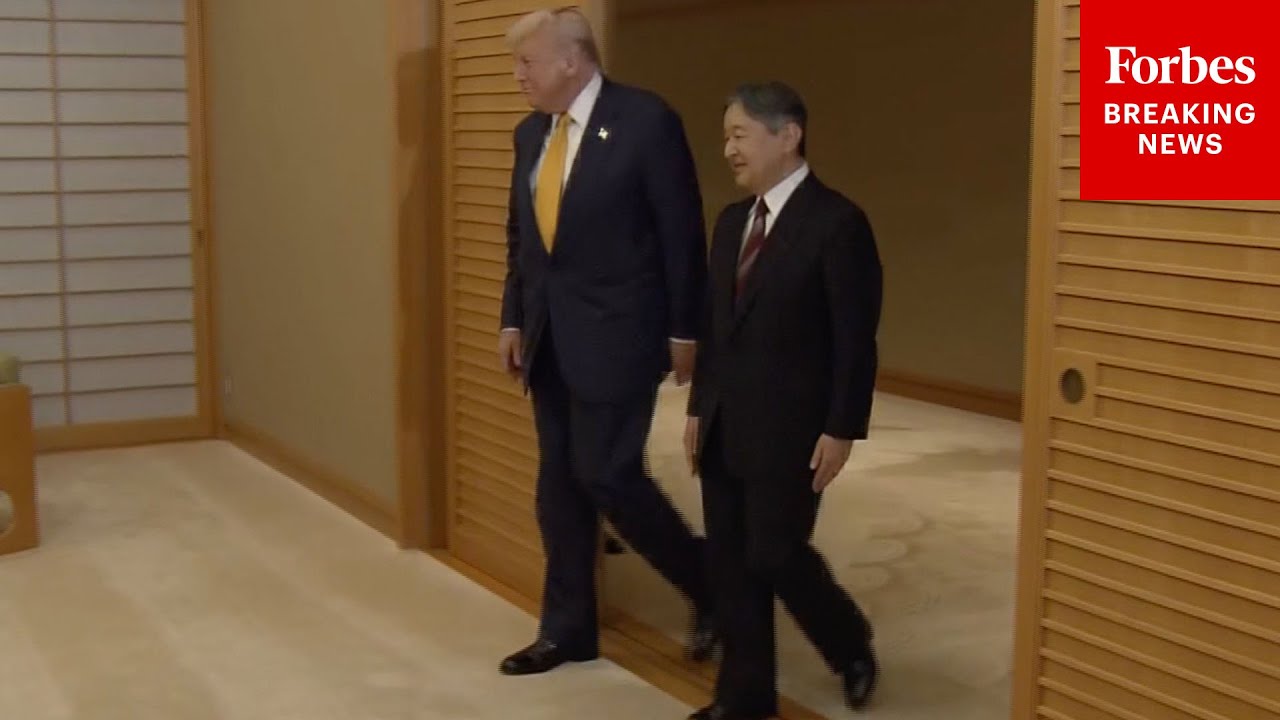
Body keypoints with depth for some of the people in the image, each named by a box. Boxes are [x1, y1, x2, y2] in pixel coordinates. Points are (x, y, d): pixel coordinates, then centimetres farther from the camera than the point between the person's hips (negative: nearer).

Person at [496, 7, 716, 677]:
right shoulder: (530, 133, 9)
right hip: (549, 337, 7)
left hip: (615, 334, -7)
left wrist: (684, 331, -10)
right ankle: (568, 629, 23)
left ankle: (709, 584, 14)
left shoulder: (646, 120, -11)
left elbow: (682, 233, -10)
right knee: (558, 483, 10)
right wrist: (513, 319, 10)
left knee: (606, 474, -9)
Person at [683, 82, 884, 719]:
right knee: (730, 561, 8)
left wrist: (841, 430, -15)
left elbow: (856, 340, -13)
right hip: (724, 426, 7)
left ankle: (853, 648, 26)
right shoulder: (732, 221, 11)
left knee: (776, 555, -3)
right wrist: (698, 407, 12)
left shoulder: (837, 222, -12)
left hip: (788, 429, -7)